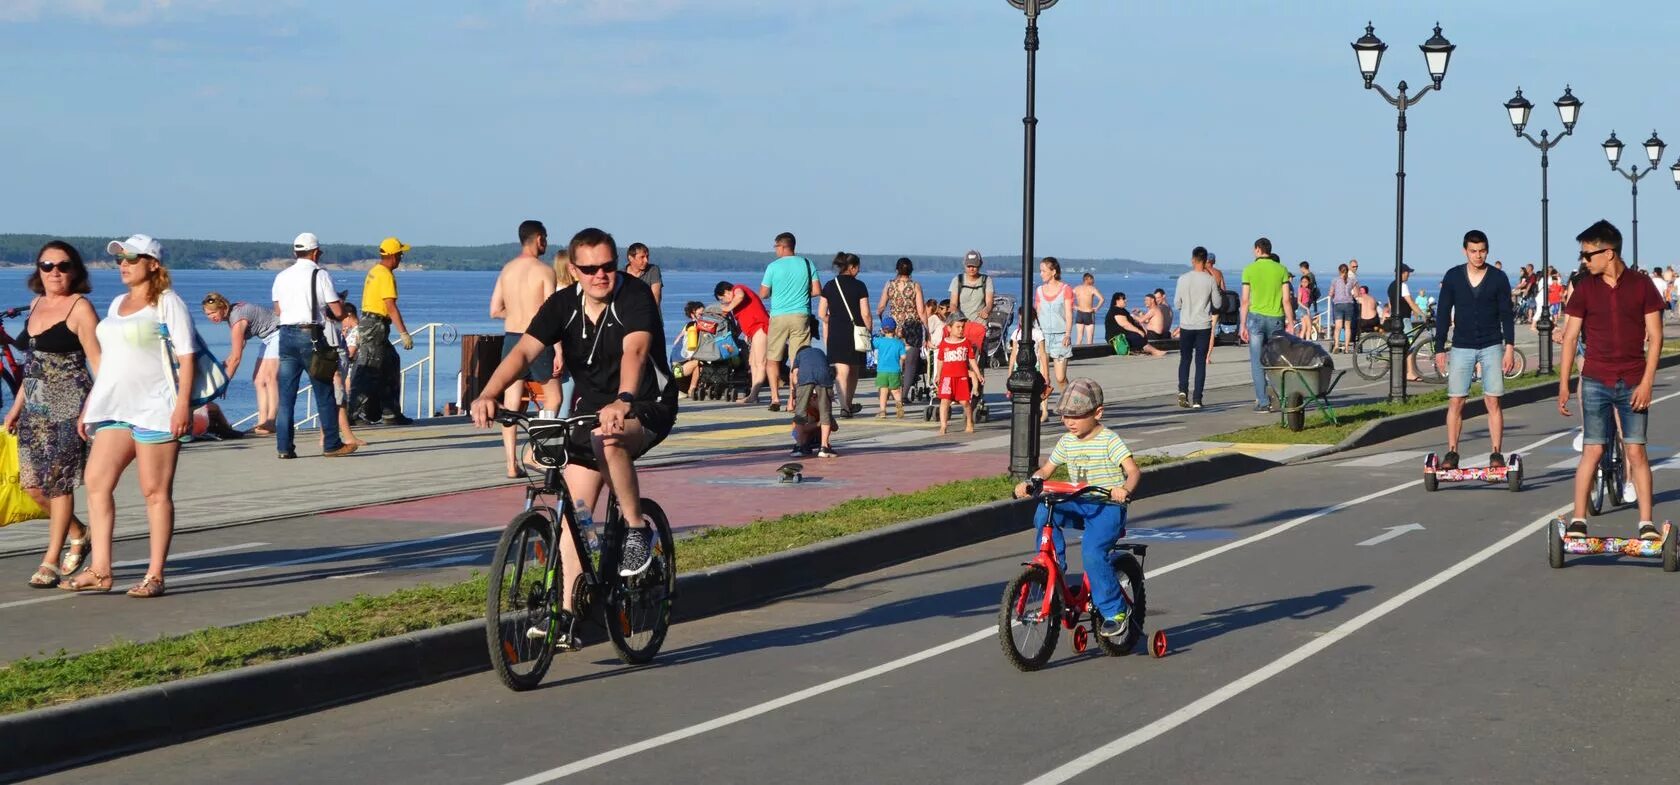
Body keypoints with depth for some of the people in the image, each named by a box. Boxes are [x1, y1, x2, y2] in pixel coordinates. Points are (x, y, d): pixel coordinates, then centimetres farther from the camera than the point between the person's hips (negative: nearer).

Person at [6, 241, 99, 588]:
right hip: (35, 405, 8)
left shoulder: (80, 308, -7)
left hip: (67, 404, -8)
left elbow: (98, 361, -11)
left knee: (58, 482, -5)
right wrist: (16, 406, 22)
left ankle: (51, 561, 2)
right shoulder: (36, 305, 15)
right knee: (31, 483, 6)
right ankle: (78, 535, 27)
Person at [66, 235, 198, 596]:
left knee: (156, 491, -4)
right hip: (116, 407, 8)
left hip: (155, 409, -8)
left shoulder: (167, 303, -3)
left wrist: (183, 403, -19)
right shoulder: (117, 305, 19)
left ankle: (155, 576, -1)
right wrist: (90, 404, 20)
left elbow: (185, 355, -9)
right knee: (96, 482, -1)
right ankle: (100, 570, 1)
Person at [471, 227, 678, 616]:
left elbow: (634, 350, -37)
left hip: (648, 406, -5)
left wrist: (623, 402, -56)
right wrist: (488, 395, -35)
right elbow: (523, 352, -17)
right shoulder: (563, 304, -6)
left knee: (609, 438, -39)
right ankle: (566, 612, 3)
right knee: (573, 511, -2)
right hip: (591, 408, 5)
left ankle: (637, 530, -20)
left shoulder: (635, 296, -19)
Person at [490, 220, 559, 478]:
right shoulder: (544, 271, -9)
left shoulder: (507, 269, 7)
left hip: (511, 338, 5)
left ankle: (511, 464, 0)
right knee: (553, 397, 14)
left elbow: (495, 310, 7)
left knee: (511, 404, 4)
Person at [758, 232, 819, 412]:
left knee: (772, 359, 8)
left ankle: (775, 397, -4)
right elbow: (817, 291, 3)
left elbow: (763, 294, -1)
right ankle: (792, 399, 1)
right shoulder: (807, 264, 3)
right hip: (801, 316, 2)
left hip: (779, 316, -2)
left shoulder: (773, 267, -4)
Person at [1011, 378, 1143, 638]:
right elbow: (1046, 470, 14)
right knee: (1044, 512, -24)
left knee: (1092, 552, -27)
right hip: (1078, 504, 6)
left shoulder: (1109, 441, -9)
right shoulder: (1067, 442, 9)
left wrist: (1125, 490, -40)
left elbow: (1134, 471, -19)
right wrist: (1028, 484, -7)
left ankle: (1115, 611, -12)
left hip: (1107, 507, -6)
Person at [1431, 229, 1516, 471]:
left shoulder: (1498, 278, 0)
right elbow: (1443, 315, 5)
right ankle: (1451, 454, 3)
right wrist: (1440, 349, 2)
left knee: (1493, 401, -3)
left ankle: (1496, 455, 0)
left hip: (1492, 347, -1)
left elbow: (1506, 314, 2)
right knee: (1455, 401, -2)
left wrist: (1509, 347, -7)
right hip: (1461, 348, 1)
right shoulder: (1453, 277, 2)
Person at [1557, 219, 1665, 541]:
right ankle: (1578, 521, 2)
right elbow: (1570, 337, 4)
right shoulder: (1585, 289, 2)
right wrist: (1563, 384, 0)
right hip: (1596, 382, 1)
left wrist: (1646, 382, -8)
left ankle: (1647, 523, 2)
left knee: (1636, 452, -2)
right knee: (1592, 451, -2)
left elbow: (1655, 337, 0)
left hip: (1633, 384, -1)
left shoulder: (1642, 286, -1)